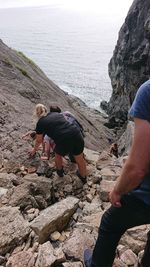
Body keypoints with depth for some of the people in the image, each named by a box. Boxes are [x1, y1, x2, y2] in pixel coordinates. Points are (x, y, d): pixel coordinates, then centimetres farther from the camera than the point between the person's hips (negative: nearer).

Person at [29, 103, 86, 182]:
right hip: (77, 136, 4)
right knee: (80, 159, 26)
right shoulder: (57, 113, 23)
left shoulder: (40, 123, 11)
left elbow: (39, 141, 24)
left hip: (64, 143, -4)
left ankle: (60, 171, 54)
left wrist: (34, 149, 44)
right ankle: (83, 177, 49)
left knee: (58, 155, 31)